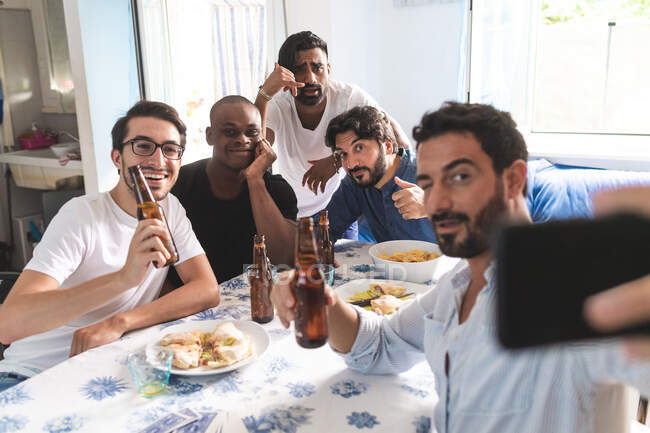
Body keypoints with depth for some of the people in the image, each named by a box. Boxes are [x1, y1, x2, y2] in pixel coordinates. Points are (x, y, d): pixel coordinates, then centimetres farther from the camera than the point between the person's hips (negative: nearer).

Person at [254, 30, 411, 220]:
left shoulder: (349, 96, -17)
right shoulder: (276, 106, -15)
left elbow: (400, 143, -24)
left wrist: (338, 160, -33)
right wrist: (264, 94, -37)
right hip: (290, 215, 1)